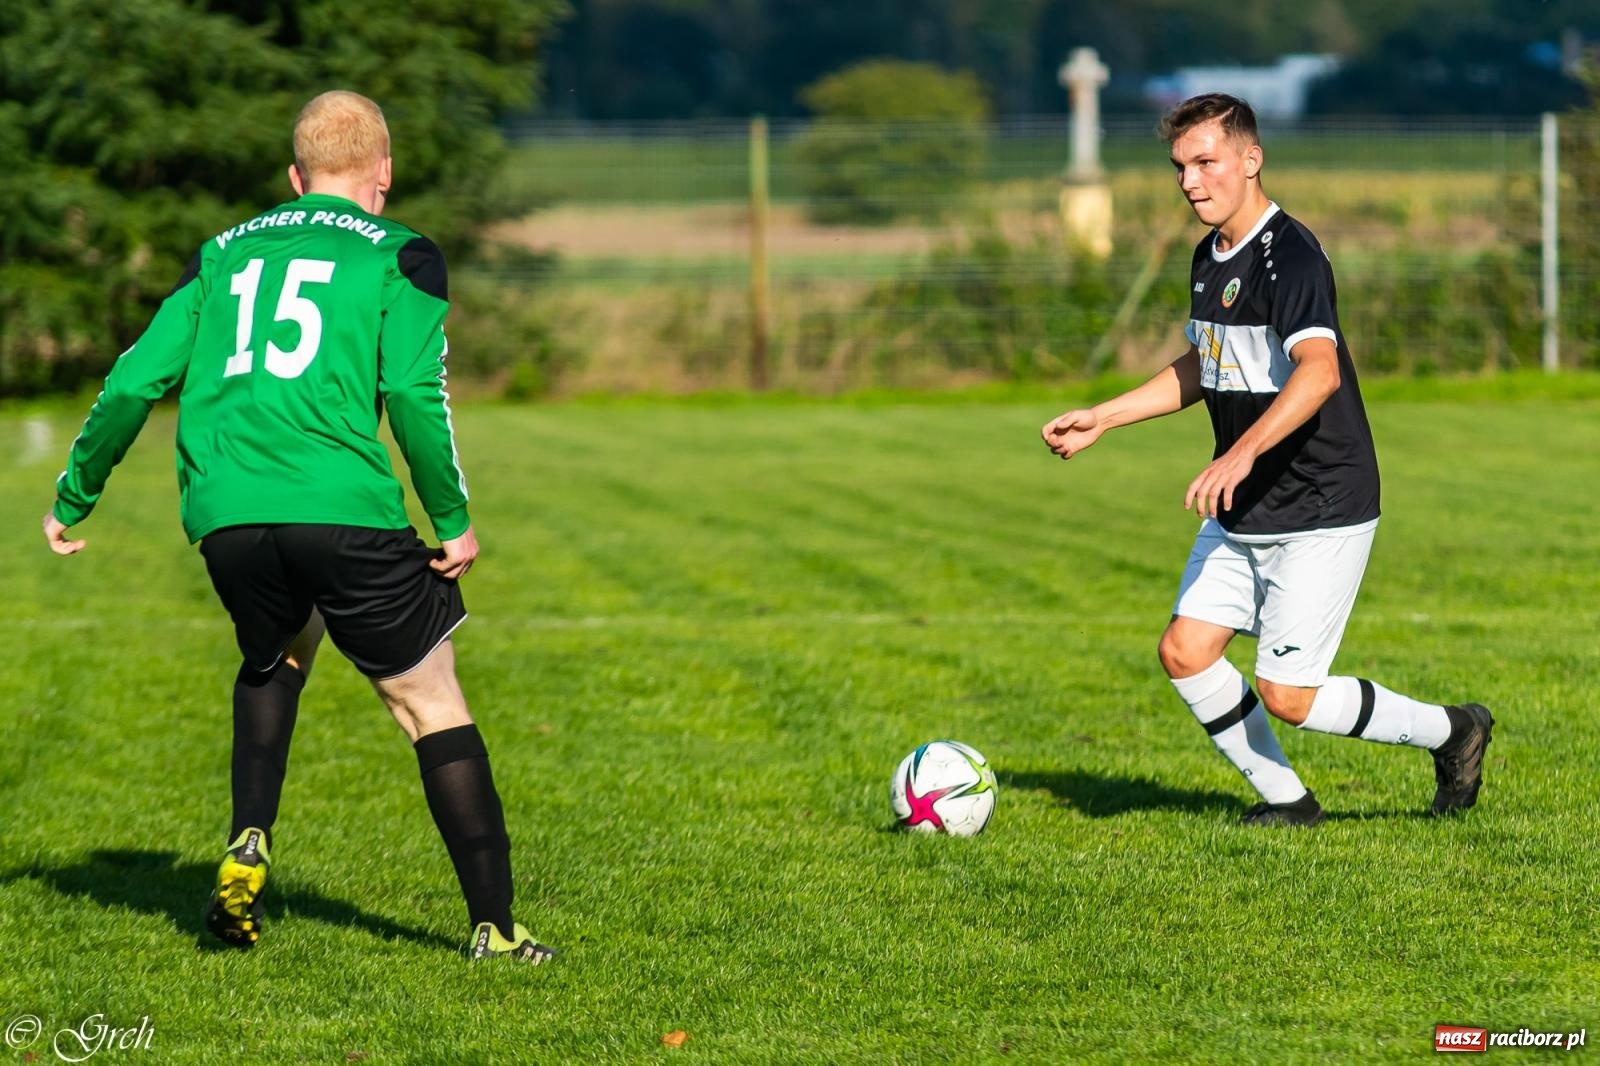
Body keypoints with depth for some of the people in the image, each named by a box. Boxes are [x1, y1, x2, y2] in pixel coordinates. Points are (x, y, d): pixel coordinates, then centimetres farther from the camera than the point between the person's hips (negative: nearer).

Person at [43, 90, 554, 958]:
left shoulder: (224, 253, 20)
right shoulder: (399, 255, 8)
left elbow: (137, 381, 15)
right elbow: (415, 393, -6)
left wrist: (73, 496, 25)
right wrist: (453, 520, 2)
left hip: (224, 519, 4)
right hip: (343, 511, -4)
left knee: (273, 661, 32)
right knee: (432, 706, 7)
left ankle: (247, 846, 12)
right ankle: (493, 926, 3)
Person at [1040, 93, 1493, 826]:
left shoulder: (1289, 256, -20)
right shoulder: (1209, 258, 9)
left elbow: (1320, 371, -36)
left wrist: (1241, 454, -48)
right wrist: (1102, 419, 20)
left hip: (1320, 515, -9)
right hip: (1241, 515, 9)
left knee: (1288, 696, -7)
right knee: (1185, 652, 1)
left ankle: (1450, 731, 15)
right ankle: (1285, 800, 16)